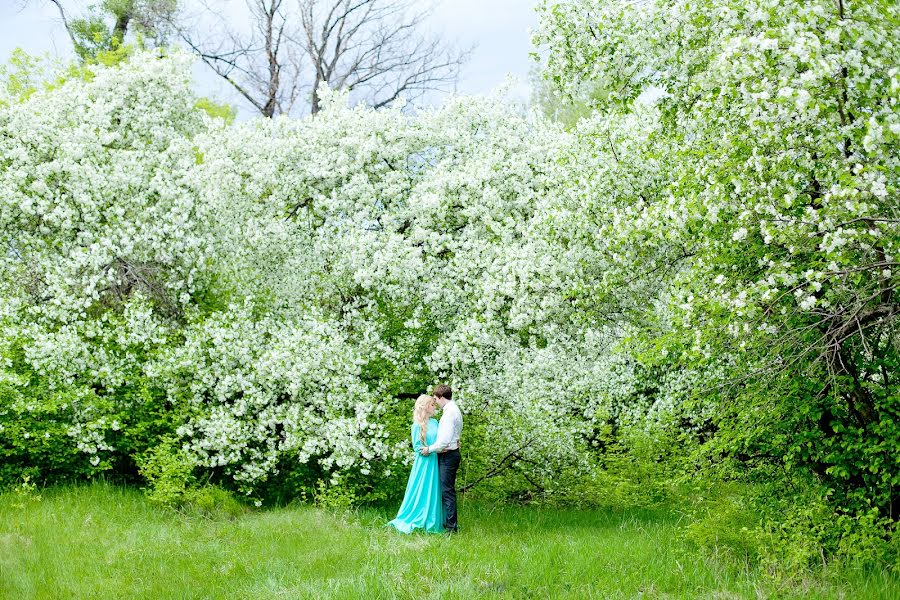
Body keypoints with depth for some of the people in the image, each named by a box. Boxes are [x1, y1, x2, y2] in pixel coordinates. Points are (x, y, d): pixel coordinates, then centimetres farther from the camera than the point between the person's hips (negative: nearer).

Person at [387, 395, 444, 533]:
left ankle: (432, 522, 15)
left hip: (435, 462, 6)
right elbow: (417, 447, -9)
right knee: (421, 492, -2)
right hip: (424, 462, -6)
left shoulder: (435, 422, 9)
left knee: (434, 493, 8)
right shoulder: (417, 425, -8)